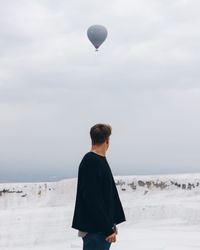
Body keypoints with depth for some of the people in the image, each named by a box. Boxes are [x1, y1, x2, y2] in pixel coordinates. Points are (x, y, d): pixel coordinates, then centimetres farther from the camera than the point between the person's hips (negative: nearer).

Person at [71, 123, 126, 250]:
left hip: (104, 227, 10)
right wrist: (108, 229, -21)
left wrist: (112, 224, 18)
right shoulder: (90, 162, -16)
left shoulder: (101, 161, 15)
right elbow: (92, 200, -21)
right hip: (94, 230, -10)